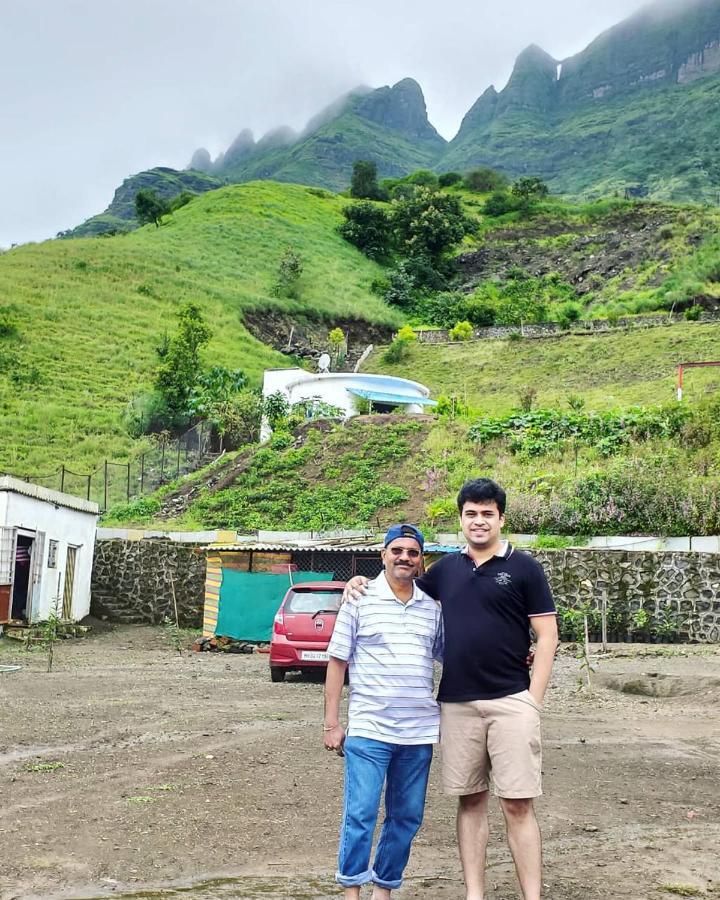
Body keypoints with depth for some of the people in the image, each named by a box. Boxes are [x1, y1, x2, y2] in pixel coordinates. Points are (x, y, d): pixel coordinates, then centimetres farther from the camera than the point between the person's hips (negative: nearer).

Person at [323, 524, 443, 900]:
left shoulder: (433, 606, 7)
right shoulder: (360, 599, -1)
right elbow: (337, 662, 0)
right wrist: (331, 723, -2)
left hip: (420, 732, 4)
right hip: (368, 729, -3)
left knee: (407, 818, 11)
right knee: (360, 815, -3)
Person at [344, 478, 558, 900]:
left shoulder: (524, 567, -1)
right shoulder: (446, 568, 10)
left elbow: (547, 636, -2)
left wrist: (533, 702, -8)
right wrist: (364, 584, 6)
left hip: (510, 702, -4)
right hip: (456, 704, 4)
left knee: (517, 804, -3)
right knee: (470, 801, 10)